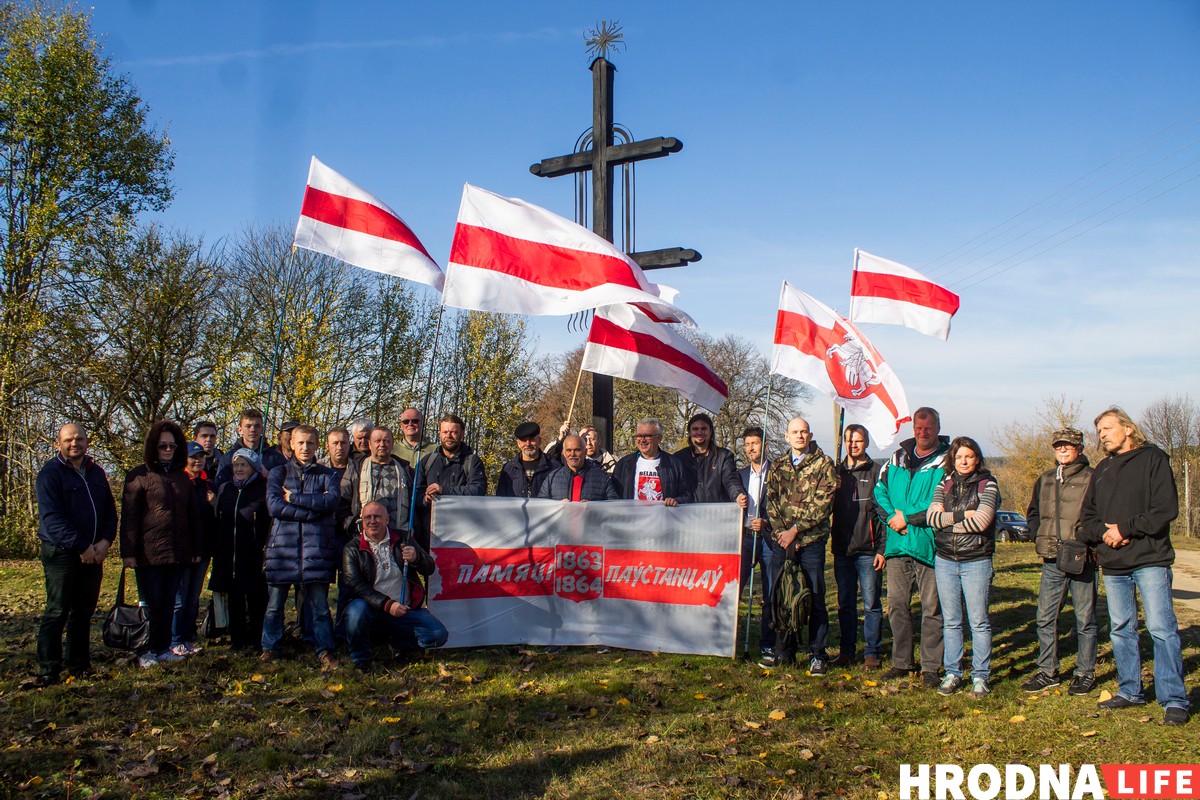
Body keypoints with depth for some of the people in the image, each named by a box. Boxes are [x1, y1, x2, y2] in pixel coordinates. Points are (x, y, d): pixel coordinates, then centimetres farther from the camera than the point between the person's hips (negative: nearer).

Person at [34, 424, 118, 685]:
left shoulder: (96, 473, 13)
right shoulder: (50, 473, -6)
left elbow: (110, 510, 13)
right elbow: (51, 517, -14)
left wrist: (105, 541, -4)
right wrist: (81, 546, -17)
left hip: (94, 553, 6)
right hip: (61, 553, -6)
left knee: (84, 611, 10)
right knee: (57, 612, -5)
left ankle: (79, 663, 19)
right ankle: (48, 670, 1)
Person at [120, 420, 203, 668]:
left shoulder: (182, 477, 14)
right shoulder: (139, 476, -1)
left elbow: (193, 515, 17)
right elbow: (129, 516, -6)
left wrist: (196, 549, 13)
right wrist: (128, 552, -12)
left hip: (178, 553, 5)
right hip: (149, 553, -5)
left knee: (168, 604, 9)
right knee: (151, 604, 0)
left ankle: (163, 649, 18)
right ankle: (145, 652, 10)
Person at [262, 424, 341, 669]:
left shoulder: (326, 474, 12)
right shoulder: (278, 473, 11)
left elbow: (332, 501, -8)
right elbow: (274, 506, -4)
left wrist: (293, 497, -8)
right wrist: (312, 510, -11)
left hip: (316, 546, 0)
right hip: (283, 545, 1)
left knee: (319, 603, -1)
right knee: (275, 603, 4)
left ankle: (324, 651, 7)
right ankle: (269, 648, 19)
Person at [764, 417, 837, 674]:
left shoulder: (824, 464, 0)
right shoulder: (778, 467, 14)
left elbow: (822, 503, -8)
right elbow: (771, 501, 8)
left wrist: (794, 530, -12)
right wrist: (781, 532, -6)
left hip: (811, 540, -4)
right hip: (783, 541, 4)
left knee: (815, 599, 0)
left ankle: (818, 655, 9)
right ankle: (784, 652, 18)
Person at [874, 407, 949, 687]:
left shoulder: (946, 462, -2)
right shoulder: (897, 459, 14)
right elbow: (879, 492, 12)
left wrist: (907, 518, -13)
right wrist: (892, 516, -6)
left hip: (929, 545, -5)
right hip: (897, 544, 5)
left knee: (932, 608, 1)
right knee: (897, 604, 10)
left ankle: (930, 667, 9)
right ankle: (901, 662, 21)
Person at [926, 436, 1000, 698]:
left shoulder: (988, 485, -2)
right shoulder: (945, 485, 10)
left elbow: (981, 521, -16)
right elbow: (931, 516, -4)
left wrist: (947, 520, -8)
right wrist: (962, 514, -14)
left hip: (976, 561, -4)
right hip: (945, 560, 4)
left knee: (979, 621, 1)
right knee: (951, 621, 9)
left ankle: (980, 676, 10)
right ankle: (952, 673, 17)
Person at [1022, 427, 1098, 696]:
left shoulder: (1091, 478, -4)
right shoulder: (1045, 480, 14)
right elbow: (1033, 513, 23)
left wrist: (1089, 544, -14)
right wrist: (1040, 539, 9)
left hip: (1082, 560, -5)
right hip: (1052, 561, 5)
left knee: (1085, 619, 5)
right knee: (1046, 618, 6)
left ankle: (1085, 673, 16)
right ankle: (1047, 672, 15)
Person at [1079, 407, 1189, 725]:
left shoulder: (1153, 458, -1)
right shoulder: (1102, 469, 17)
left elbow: (1166, 508, -12)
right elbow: (1086, 517, 15)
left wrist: (1125, 529, -12)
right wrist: (1103, 532, -6)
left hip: (1150, 559, -6)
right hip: (1113, 565, 6)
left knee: (1161, 628, -8)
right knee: (1121, 629, 10)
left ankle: (1174, 699, -3)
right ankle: (1130, 691, 20)